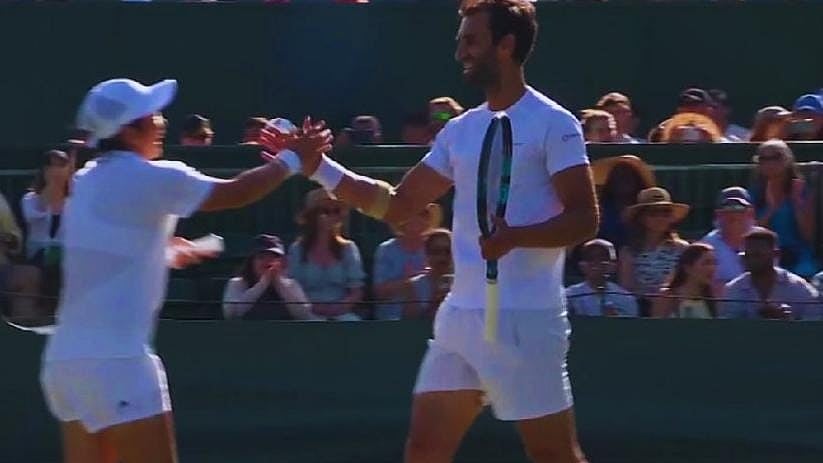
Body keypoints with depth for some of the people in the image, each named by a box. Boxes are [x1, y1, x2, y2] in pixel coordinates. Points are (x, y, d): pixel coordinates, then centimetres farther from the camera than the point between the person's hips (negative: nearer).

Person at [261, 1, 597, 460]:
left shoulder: (553, 124, -7)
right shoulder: (460, 131, 15)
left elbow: (584, 218, -13)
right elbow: (397, 205, 19)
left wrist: (514, 236, -29)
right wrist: (319, 167, 11)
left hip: (524, 319, -7)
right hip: (461, 315, 7)